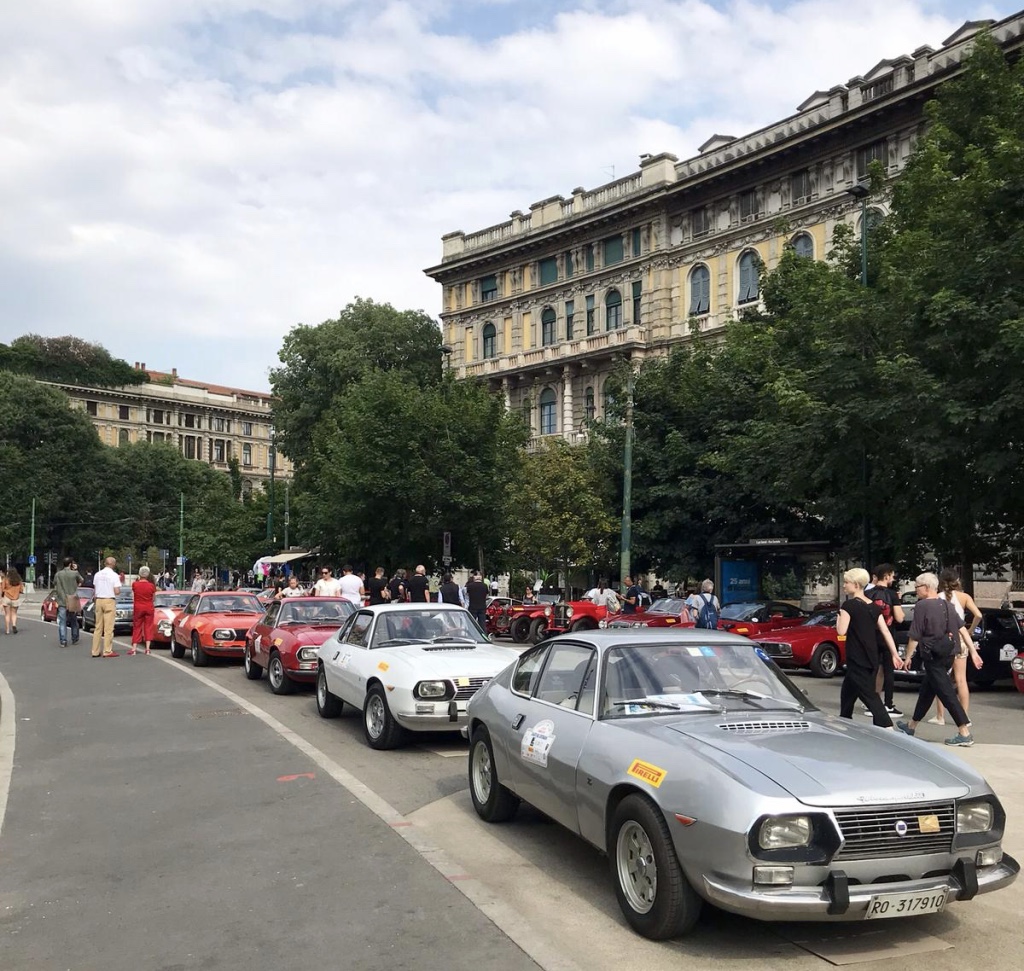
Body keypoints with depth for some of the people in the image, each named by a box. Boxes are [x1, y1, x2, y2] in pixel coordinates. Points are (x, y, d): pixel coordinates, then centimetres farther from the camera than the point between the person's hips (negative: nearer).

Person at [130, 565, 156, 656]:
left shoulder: (135, 584, -9)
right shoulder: (151, 586, -9)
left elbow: (133, 597, 6)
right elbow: (153, 598, 0)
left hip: (138, 608, 0)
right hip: (149, 608, 0)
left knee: (137, 628, 8)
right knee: (148, 627, 6)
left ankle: (134, 649, 4)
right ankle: (147, 649, 2)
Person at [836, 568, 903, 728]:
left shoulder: (849, 605, -12)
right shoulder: (874, 607, 8)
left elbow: (841, 631, -16)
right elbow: (885, 632, 5)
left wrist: (839, 616, 0)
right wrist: (895, 654, 7)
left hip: (857, 660, -8)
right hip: (872, 660, 8)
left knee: (870, 697, -9)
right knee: (847, 693, 20)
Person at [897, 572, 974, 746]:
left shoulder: (922, 606, -14)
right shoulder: (947, 605, 9)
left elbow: (915, 636, -12)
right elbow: (963, 629, 11)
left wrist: (908, 656, -2)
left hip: (933, 656, -9)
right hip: (947, 654, 9)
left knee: (947, 693, -7)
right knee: (926, 690, 18)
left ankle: (965, 733, -9)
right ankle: (912, 726, 30)